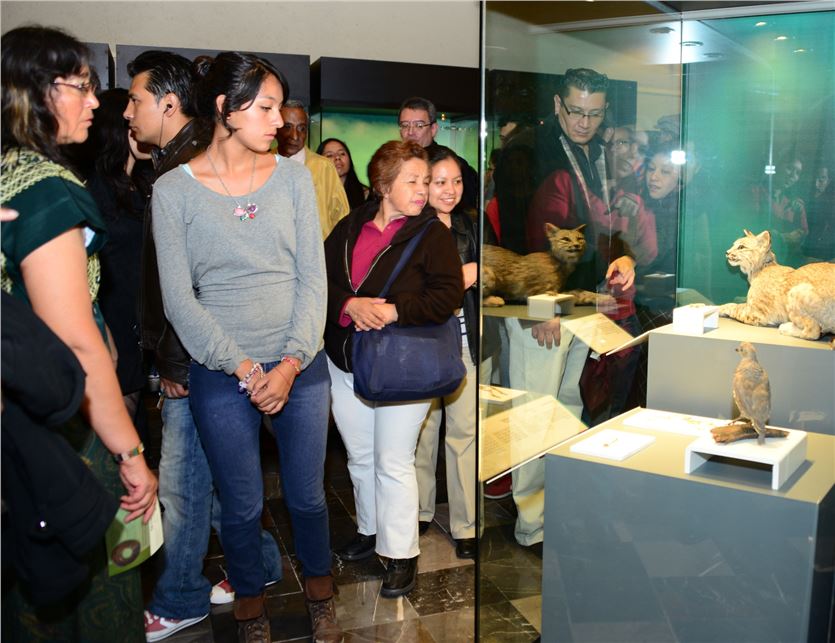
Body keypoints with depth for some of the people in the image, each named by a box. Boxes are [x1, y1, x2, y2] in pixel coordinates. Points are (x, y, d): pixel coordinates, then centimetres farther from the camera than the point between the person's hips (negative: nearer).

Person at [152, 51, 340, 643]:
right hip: (222, 375, -1)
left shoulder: (293, 177, 1)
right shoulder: (174, 191, -5)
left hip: (301, 366, 2)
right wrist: (243, 367, -13)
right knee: (243, 506, 11)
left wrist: (291, 363, -11)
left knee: (308, 496, 14)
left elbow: (313, 278, -2)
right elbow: (179, 299, -7)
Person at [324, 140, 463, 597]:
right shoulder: (349, 228, 5)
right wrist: (351, 305, -21)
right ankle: (370, 530, 38)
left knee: (393, 464, 1)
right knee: (360, 457, 18)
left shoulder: (432, 233, -6)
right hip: (347, 362, 5)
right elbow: (319, 278, -2)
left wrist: (394, 310, -26)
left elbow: (448, 295, -16)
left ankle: (401, 553, 16)